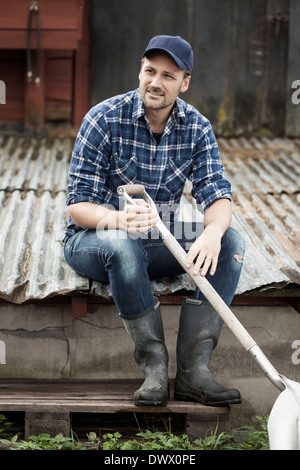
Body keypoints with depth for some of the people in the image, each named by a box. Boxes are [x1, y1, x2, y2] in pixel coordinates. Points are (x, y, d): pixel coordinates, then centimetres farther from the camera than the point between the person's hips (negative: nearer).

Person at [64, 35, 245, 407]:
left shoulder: (197, 128, -2)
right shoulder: (104, 119, -14)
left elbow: (216, 194, -11)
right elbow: (78, 205, -17)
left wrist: (213, 232, -37)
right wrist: (118, 219, -40)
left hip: (160, 245, 4)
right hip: (92, 241, -4)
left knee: (230, 241, -20)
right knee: (121, 244, -39)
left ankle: (193, 369, -25)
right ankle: (154, 365, -27)